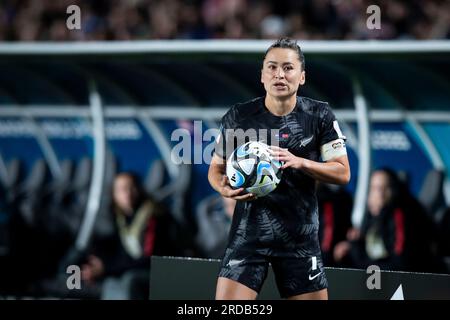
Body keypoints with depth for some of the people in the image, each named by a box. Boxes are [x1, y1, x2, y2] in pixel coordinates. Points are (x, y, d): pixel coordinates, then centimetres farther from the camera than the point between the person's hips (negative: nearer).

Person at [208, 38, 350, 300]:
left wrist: (299, 162, -17)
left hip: (301, 237, 1)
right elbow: (216, 168, 10)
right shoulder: (238, 117, -1)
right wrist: (224, 188, -14)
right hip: (248, 232, -1)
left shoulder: (319, 115, 0)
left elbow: (342, 173, -1)